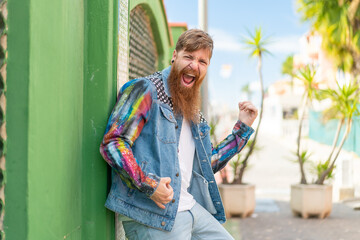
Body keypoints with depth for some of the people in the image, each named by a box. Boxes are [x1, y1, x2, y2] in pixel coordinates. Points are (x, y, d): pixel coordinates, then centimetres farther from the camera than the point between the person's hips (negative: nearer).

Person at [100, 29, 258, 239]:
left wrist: (243, 127, 21)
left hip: (191, 207, 8)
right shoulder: (146, 90, -7)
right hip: (152, 214, -8)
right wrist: (147, 183, -24)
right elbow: (112, 142, -15)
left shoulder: (193, 113, 18)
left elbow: (209, 163, 25)